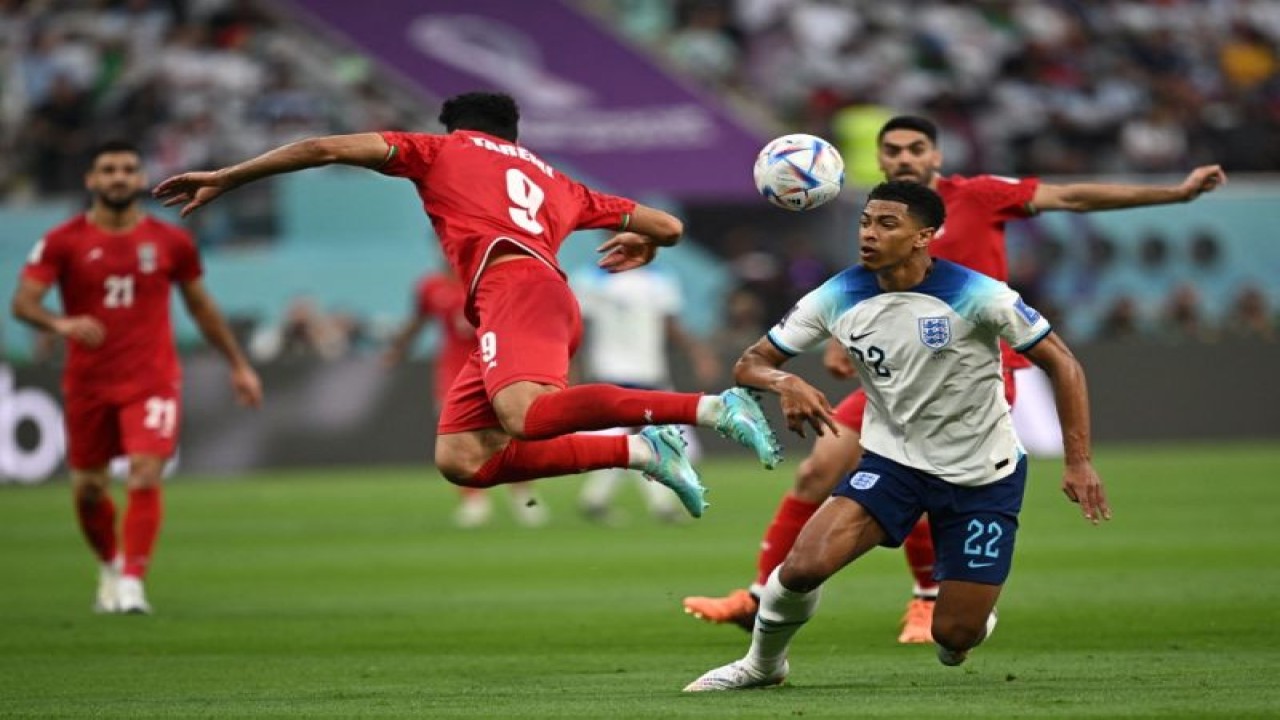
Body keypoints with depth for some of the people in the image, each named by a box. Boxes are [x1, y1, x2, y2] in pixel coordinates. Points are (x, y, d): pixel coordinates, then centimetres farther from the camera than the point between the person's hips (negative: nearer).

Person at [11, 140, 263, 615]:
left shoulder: (171, 242, 3)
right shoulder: (63, 242, -3)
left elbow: (201, 306, 16)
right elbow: (22, 302, -11)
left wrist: (238, 365, 17)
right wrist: (61, 324, -32)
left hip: (153, 380, -1)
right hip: (88, 383, 1)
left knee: (146, 476, -19)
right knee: (88, 491, 10)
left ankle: (131, 583, -18)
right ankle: (111, 567, 36)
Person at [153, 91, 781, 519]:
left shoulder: (444, 151, 24)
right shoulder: (556, 184, 35)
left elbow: (325, 149, 20)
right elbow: (669, 226, 35)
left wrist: (224, 179, 27)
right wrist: (644, 244, 60)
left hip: (513, 285, -7)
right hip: (553, 298, 7)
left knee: (528, 416, -32)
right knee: (461, 459, 1)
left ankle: (712, 407, -45)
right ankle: (640, 452, -7)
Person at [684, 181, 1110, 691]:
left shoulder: (975, 295, -20)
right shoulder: (837, 298, -10)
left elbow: (1060, 363, -11)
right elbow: (750, 364, -5)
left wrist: (1078, 461, -17)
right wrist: (784, 382, -30)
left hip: (984, 475, -2)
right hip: (891, 460, 2)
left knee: (955, 635, -3)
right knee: (803, 566, -21)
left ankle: (972, 611, 37)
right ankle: (761, 664, 9)